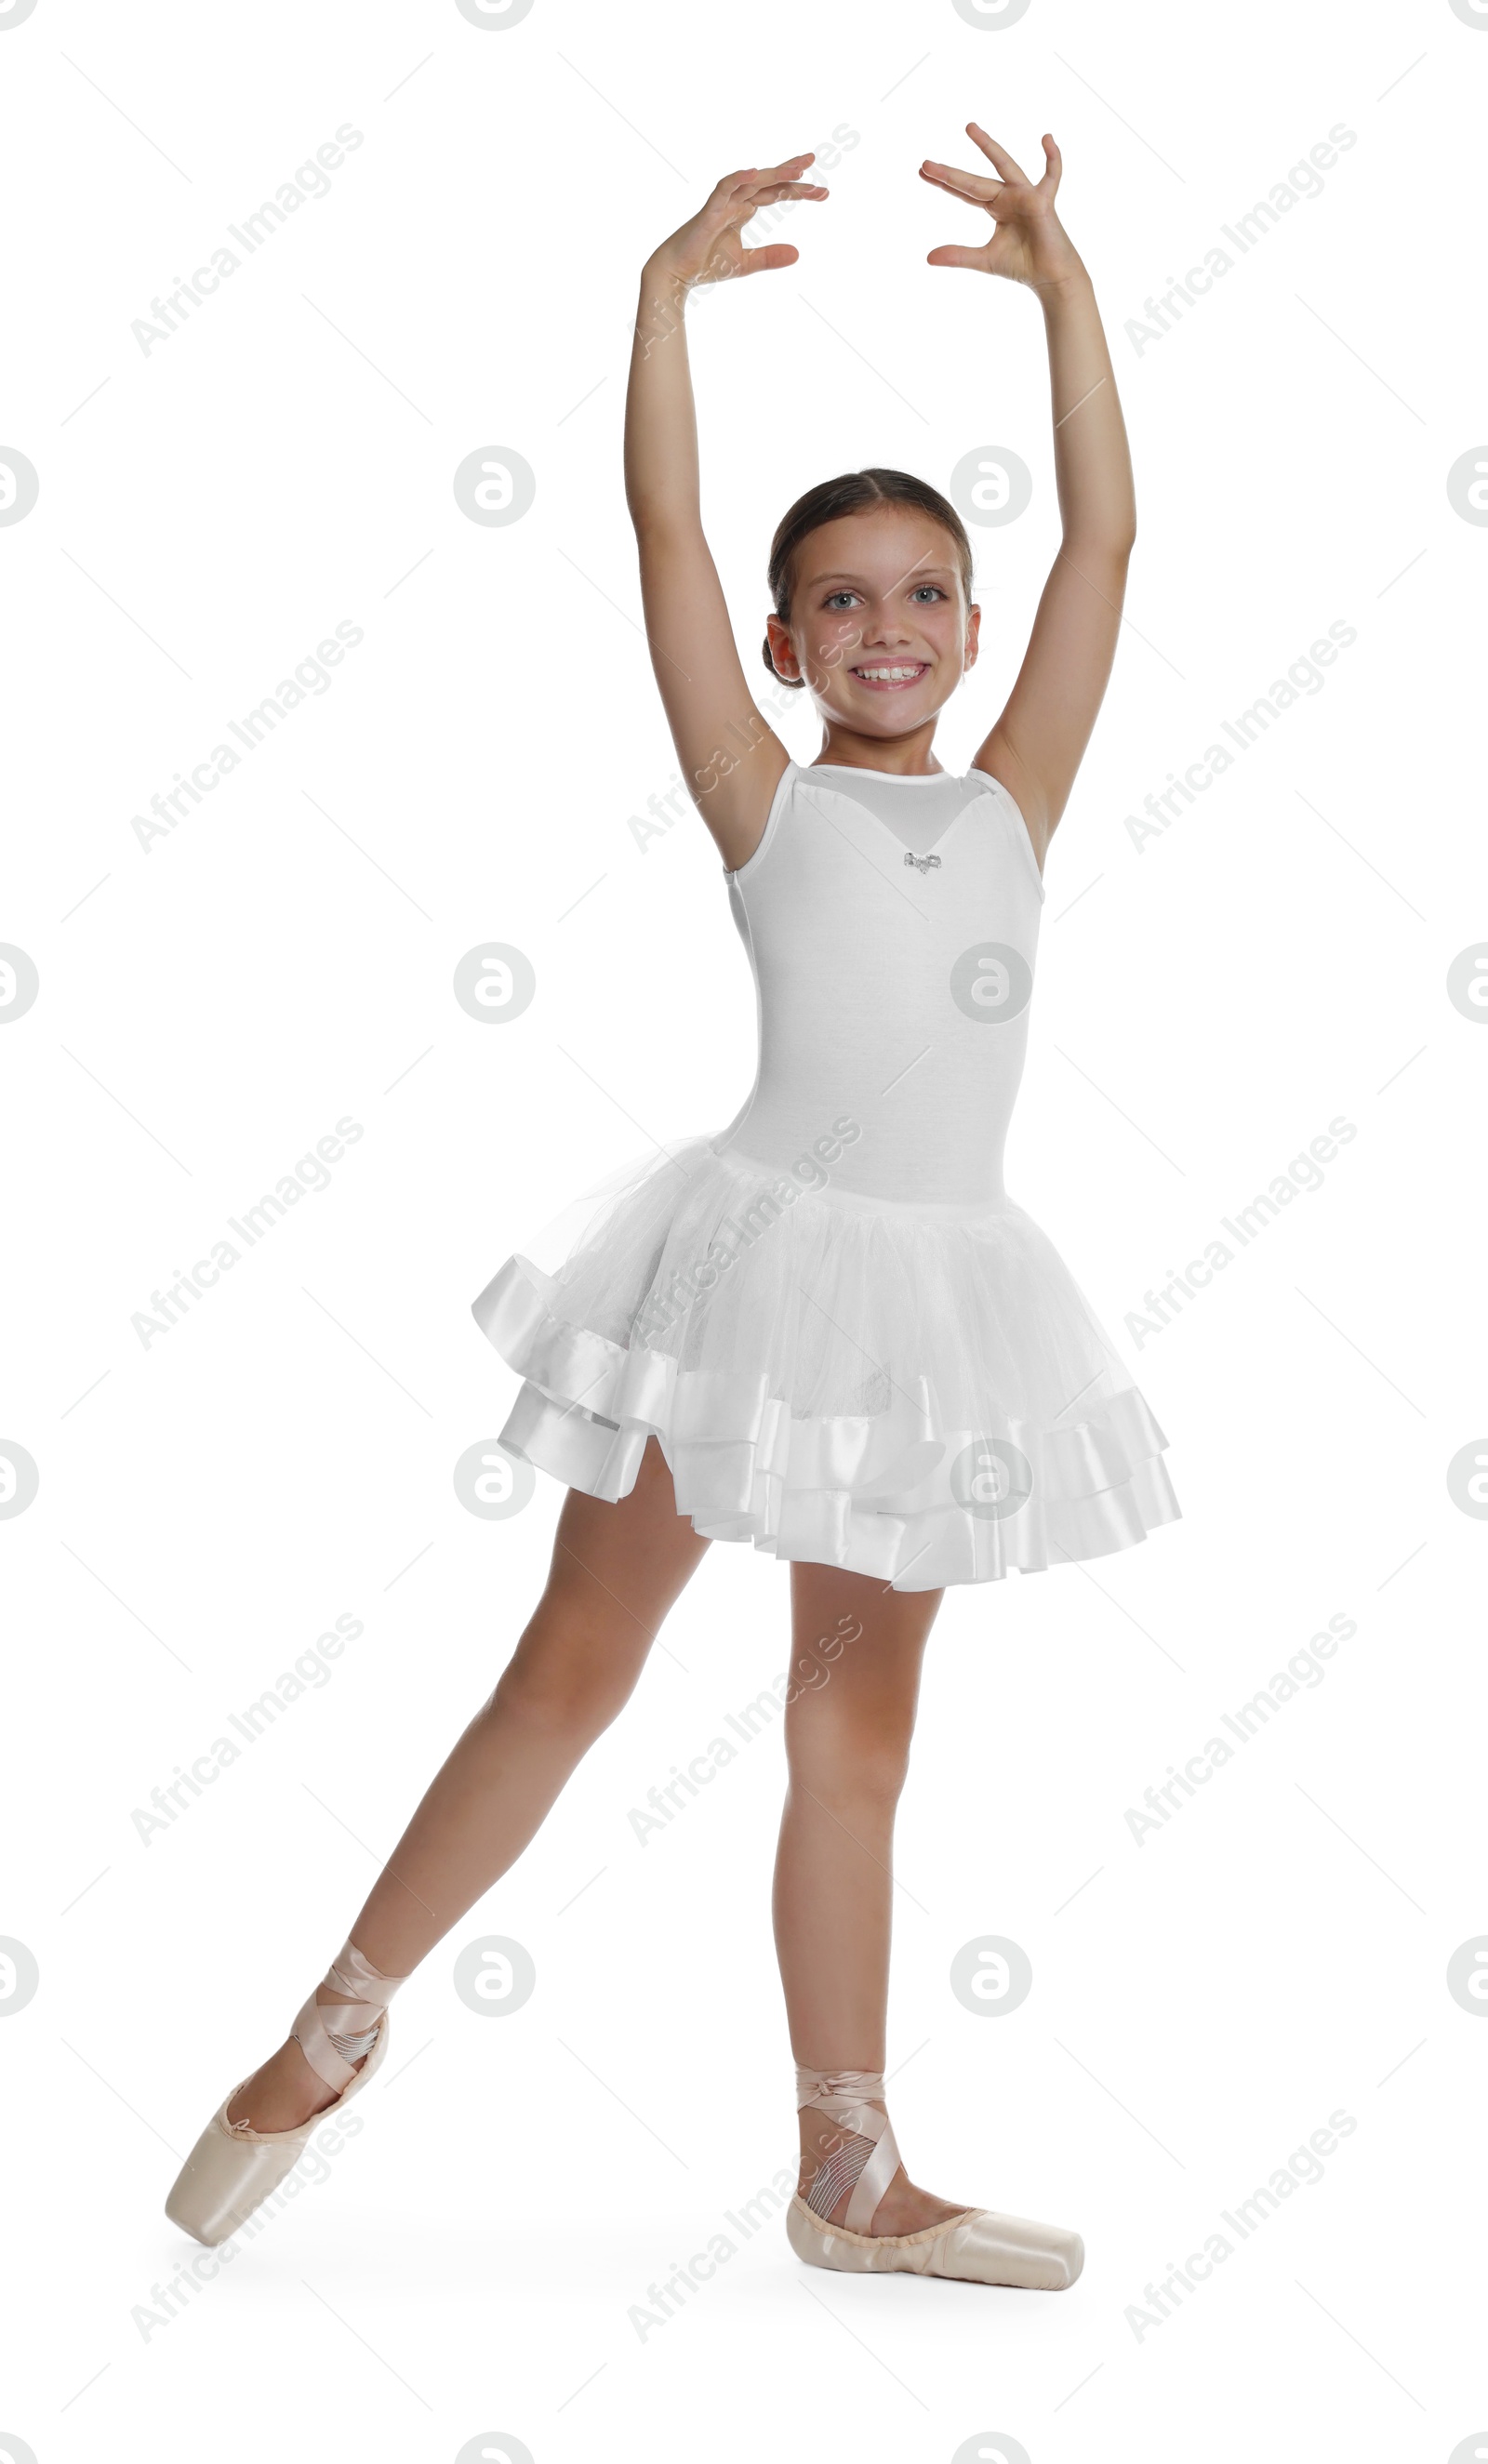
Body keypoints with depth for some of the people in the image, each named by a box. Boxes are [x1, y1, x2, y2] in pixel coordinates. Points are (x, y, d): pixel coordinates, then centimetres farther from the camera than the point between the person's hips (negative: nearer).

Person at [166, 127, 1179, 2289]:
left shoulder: (1017, 801, 10)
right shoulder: (765, 801, 3)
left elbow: (1105, 536, 6)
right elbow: (665, 529, -4)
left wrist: (1063, 287, 4)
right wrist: (673, 289, -6)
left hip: (937, 1288, 3)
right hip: (761, 1247, -3)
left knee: (859, 1725, 12)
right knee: (576, 1665, 5)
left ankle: (850, 2178, 20)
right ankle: (330, 2043, 21)